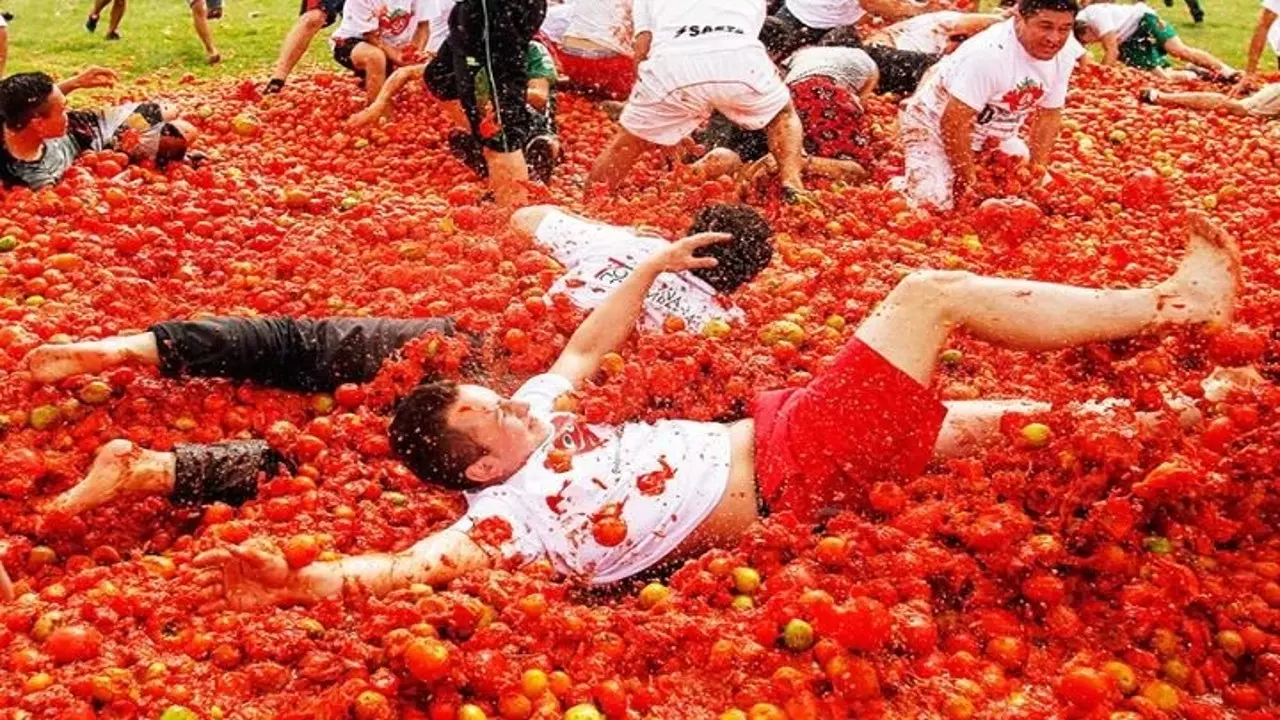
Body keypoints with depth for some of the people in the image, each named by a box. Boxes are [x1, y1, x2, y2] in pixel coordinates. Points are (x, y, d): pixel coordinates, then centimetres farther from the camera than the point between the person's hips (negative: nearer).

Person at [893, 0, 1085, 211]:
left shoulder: (1065, 53, -13)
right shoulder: (989, 54, -34)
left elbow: (1049, 114, 0)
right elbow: (953, 124, -31)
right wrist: (970, 182, -23)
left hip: (992, 134, 7)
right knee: (931, 202, -24)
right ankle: (901, 186, 7)